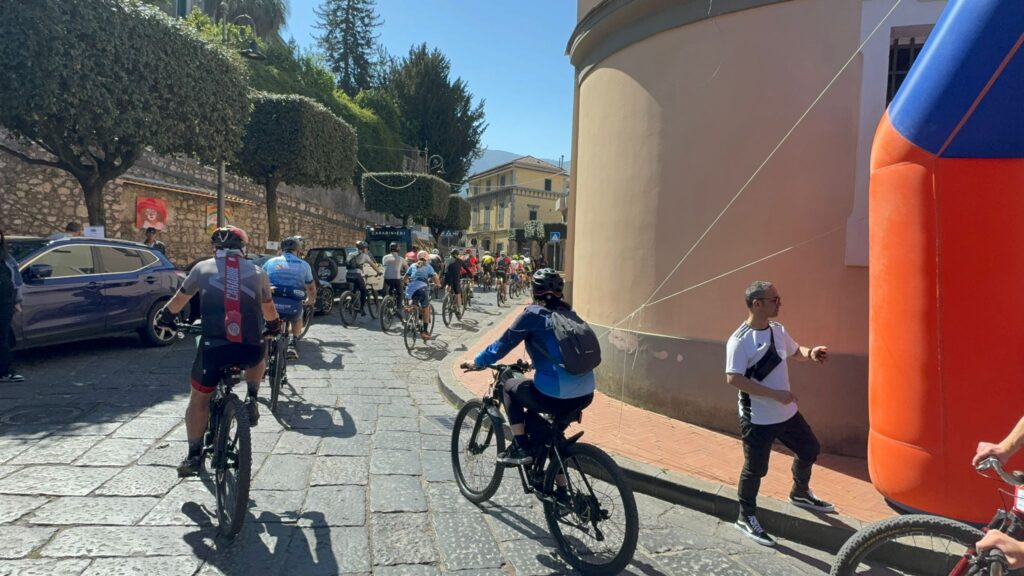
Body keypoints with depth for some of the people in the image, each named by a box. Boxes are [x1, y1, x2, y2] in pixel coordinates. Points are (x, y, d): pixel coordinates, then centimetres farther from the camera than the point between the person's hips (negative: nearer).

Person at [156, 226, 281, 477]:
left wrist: (166, 316, 48)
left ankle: (194, 456, 19)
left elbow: (180, 299, 27)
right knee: (257, 355, 36)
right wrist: (273, 327, 49)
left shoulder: (203, 268, 12)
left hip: (214, 345, 0)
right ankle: (251, 400, 17)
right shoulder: (257, 272, 14)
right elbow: (269, 308, 29)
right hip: (250, 348, 1)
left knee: (199, 399, 19)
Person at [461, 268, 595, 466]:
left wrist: (477, 362, 16)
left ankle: (520, 448, 13)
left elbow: (504, 343, 1)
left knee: (509, 386, 20)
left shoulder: (533, 313, -5)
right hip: (585, 394, 7)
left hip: (556, 396, -6)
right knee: (531, 415, 31)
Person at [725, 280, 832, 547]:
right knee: (755, 469, 4)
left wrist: (811, 353, -3)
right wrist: (775, 394, -28)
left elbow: (795, 350, 21)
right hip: (757, 420, -8)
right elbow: (734, 378, -28)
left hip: (787, 413, 8)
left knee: (810, 449, 24)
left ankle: (800, 494, 50)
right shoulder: (740, 340, -22)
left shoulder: (779, 330, 2)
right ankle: (746, 518, 25)